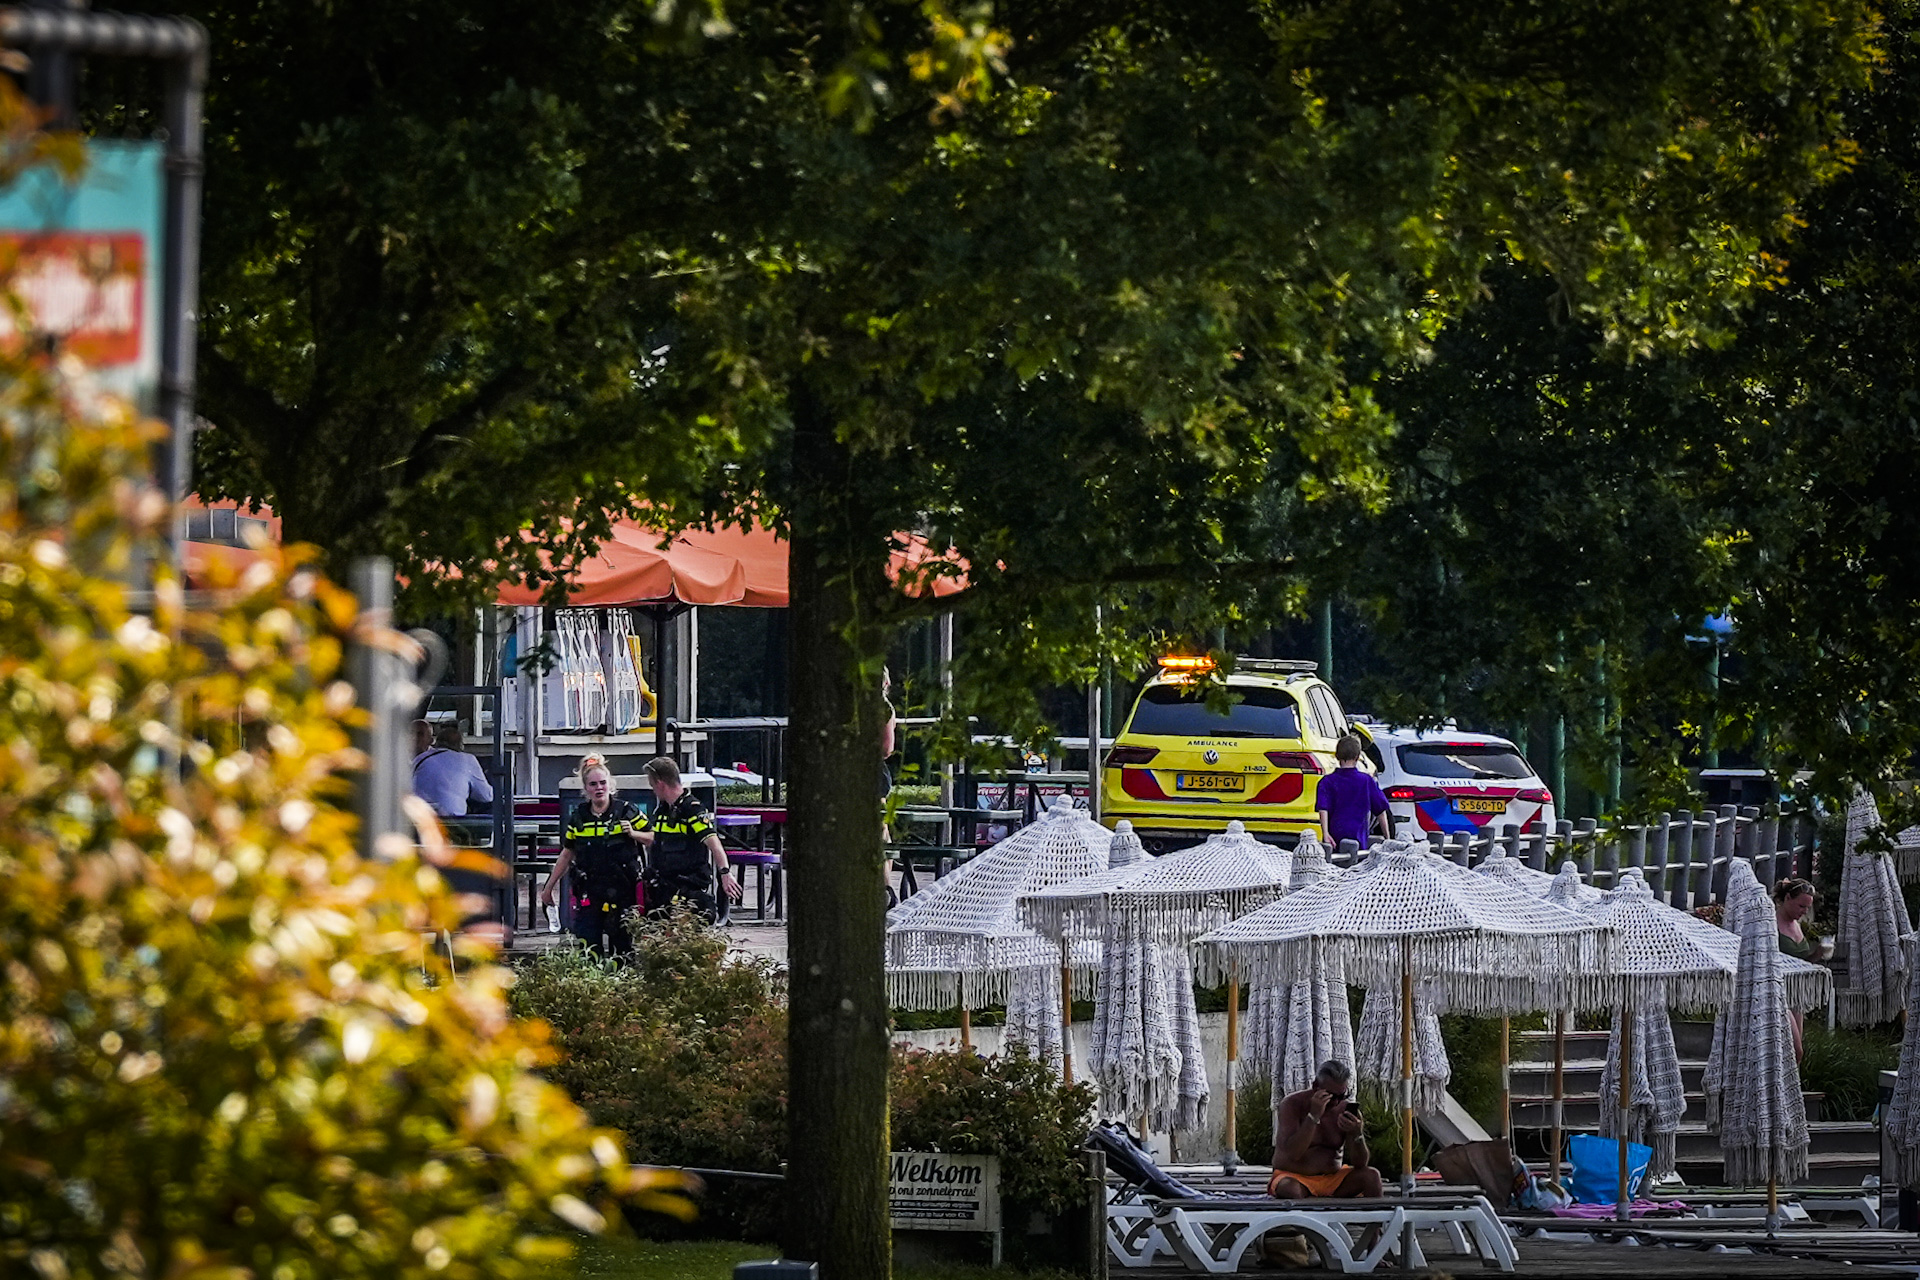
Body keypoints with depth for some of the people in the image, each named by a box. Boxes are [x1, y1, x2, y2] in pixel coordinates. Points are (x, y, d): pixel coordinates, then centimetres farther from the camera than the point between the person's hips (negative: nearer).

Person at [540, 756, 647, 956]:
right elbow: (567, 854, 18)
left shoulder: (627, 811, 0)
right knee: (589, 950, -6)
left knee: (625, 948, 0)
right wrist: (548, 887, 21)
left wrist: (633, 834, -14)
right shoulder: (578, 817, 8)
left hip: (623, 893, -2)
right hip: (589, 894, 2)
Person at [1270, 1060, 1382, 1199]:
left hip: (1332, 1180, 3)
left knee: (1371, 1176, -22)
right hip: (1295, 1178, -3)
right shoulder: (1292, 1104, -8)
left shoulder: (1346, 1110, 0)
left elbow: (1360, 1164, -3)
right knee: (1289, 1190, -39)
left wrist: (1356, 1134, -22)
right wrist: (1313, 1116, -28)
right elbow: (1293, 1154, -22)